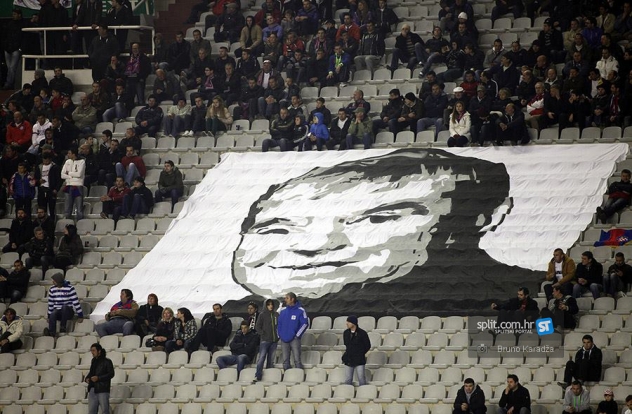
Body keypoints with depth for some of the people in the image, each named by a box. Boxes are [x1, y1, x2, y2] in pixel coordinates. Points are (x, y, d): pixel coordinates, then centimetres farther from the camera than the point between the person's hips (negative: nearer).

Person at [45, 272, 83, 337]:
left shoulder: (70, 288, -8)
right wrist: (49, 316, 15)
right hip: (57, 310, 3)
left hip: (69, 311, -3)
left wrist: (80, 315, -9)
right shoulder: (52, 289, 5)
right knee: (53, 314, -32)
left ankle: (63, 327, -33)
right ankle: (51, 332, -50)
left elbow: (76, 302, -8)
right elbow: (50, 303, 14)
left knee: (64, 307, -37)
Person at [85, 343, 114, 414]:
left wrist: (98, 378, -18)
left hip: (103, 390, -6)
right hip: (92, 390, 6)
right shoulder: (94, 361, 15)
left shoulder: (107, 361, -3)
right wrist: (87, 378, 5)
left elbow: (111, 374, -9)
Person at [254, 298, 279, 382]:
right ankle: (257, 376, -13)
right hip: (265, 340, -3)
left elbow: (279, 325, 17)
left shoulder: (276, 315, 9)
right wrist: (263, 334, -7)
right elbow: (257, 327, 3)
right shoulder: (262, 315, 2)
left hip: (274, 340, 3)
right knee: (261, 358, -11)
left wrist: (278, 335, 5)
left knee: (271, 359, 7)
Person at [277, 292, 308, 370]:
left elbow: (305, 323, -4)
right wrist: (279, 335, 6)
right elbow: (278, 323, 16)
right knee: (285, 360, 7)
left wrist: (298, 335, -8)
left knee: (297, 360, -9)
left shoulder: (300, 311, -4)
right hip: (284, 340, 4)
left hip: (294, 340, -4)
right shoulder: (282, 311, 10)